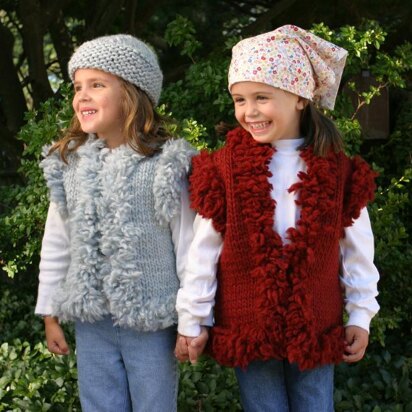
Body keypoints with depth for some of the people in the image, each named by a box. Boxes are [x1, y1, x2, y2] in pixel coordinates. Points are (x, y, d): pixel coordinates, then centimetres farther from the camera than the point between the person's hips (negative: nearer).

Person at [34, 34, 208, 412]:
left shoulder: (167, 164, -11)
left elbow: (189, 245, -9)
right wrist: (50, 312, 11)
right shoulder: (68, 164, 3)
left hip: (151, 321, -4)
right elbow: (56, 243, 10)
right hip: (90, 321, 4)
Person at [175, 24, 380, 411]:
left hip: (316, 329, 1)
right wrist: (192, 317, -1)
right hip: (246, 328, -1)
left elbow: (357, 249, 4)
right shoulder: (223, 168, -7)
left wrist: (361, 314, 6)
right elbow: (203, 249, -4)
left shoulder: (337, 170, -4)